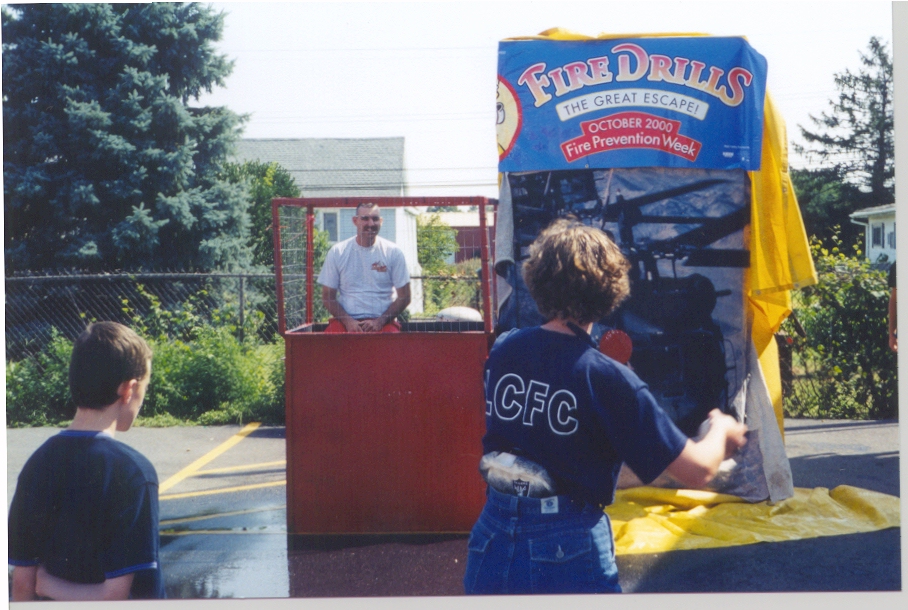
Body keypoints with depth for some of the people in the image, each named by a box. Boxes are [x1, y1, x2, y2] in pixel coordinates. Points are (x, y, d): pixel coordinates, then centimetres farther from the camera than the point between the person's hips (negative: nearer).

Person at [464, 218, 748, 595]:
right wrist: (721, 430, 10)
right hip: (567, 551, -4)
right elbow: (697, 470, -13)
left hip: (492, 539, 5)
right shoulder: (608, 379, -16)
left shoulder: (503, 349, -2)